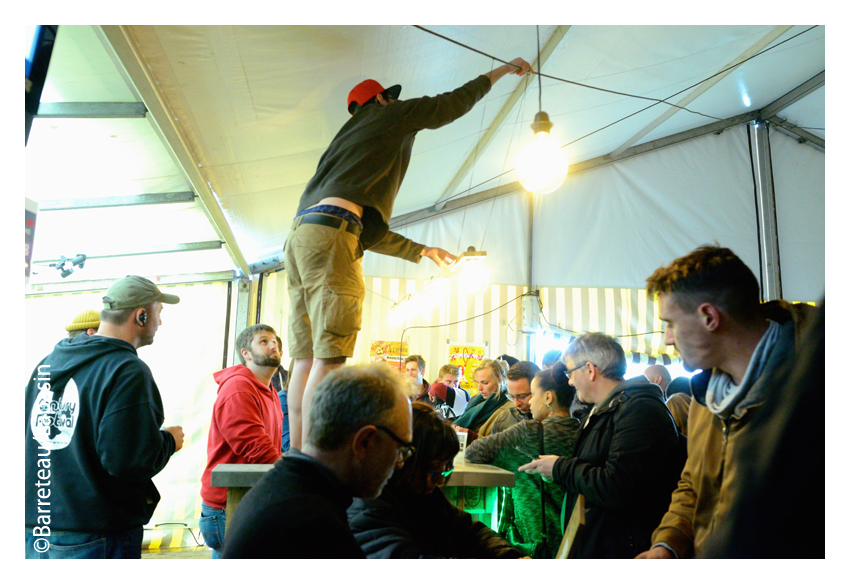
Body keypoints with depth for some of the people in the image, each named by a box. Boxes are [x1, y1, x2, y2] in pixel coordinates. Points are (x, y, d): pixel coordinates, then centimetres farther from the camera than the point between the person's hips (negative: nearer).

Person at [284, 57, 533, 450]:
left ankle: (297, 455, 3)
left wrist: (422, 251, 37)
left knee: (305, 359, 3)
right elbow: (454, 102, 26)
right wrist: (502, 70, 40)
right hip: (329, 232, -8)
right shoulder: (390, 114, 18)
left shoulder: (347, 138, 36)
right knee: (329, 357, -13)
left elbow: (368, 229, 32)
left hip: (299, 235, 9)